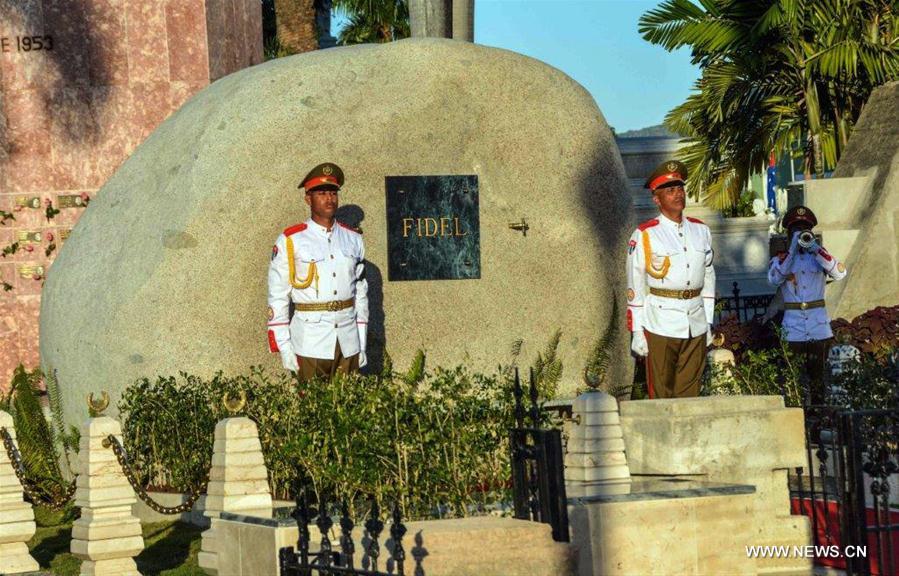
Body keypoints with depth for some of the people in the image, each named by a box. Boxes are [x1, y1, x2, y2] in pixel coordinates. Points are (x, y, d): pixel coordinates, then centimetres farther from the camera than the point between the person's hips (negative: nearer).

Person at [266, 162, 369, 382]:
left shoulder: (353, 240, 10)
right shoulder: (290, 241, -2)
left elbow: (361, 294, 15)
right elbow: (277, 299, -2)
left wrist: (362, 345, 12)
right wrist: (284, 348, -6)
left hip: (348, 342, 4)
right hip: (310, 344, -3)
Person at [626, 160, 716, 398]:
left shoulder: (701, 231, 11)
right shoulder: (644, 235, -4)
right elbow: (636, 287, -4)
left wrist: (708, 322, 14)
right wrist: (637, 331, -7)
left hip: (696, 327, 4)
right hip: (660, 326, -4)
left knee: (690, 393, 7)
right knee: (661, 395, -2)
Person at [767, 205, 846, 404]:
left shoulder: (819, 256, 8)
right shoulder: (781, 258, 7)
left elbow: (840, 273, -11)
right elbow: (774, 279, -15)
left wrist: (815, 248, -20)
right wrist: (793, 250, -19)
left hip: (819, 327, 1)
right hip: (793, 327, -1)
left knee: (818, 376, 4)